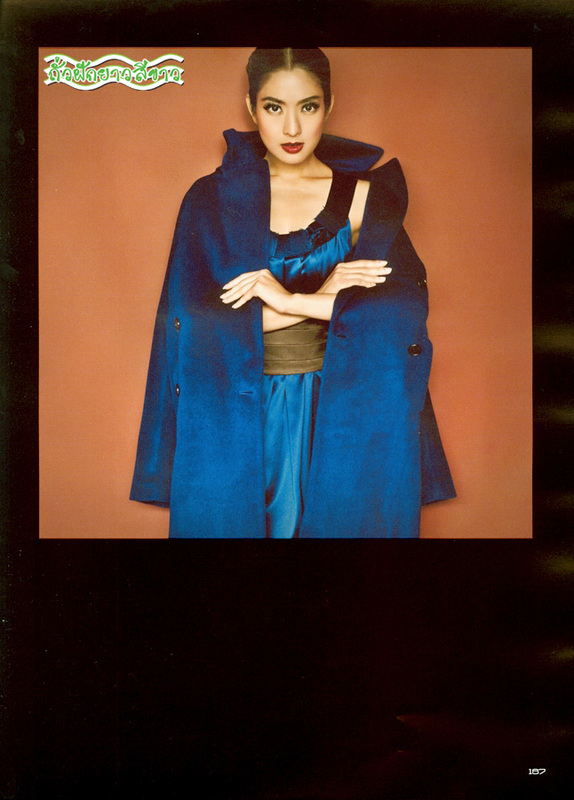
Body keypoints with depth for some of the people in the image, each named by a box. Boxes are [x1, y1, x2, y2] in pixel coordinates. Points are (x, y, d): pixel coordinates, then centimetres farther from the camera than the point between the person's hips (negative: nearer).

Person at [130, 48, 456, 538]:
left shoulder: (363, 197, 2)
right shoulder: (213, 199, 2)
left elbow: (403, 310, -11)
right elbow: (194, 322, -10)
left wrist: (289, 299, -16)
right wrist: (321, 297, -12)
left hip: (334, 410, 0)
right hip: (236, 413, 0)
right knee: (231, 520, 8)